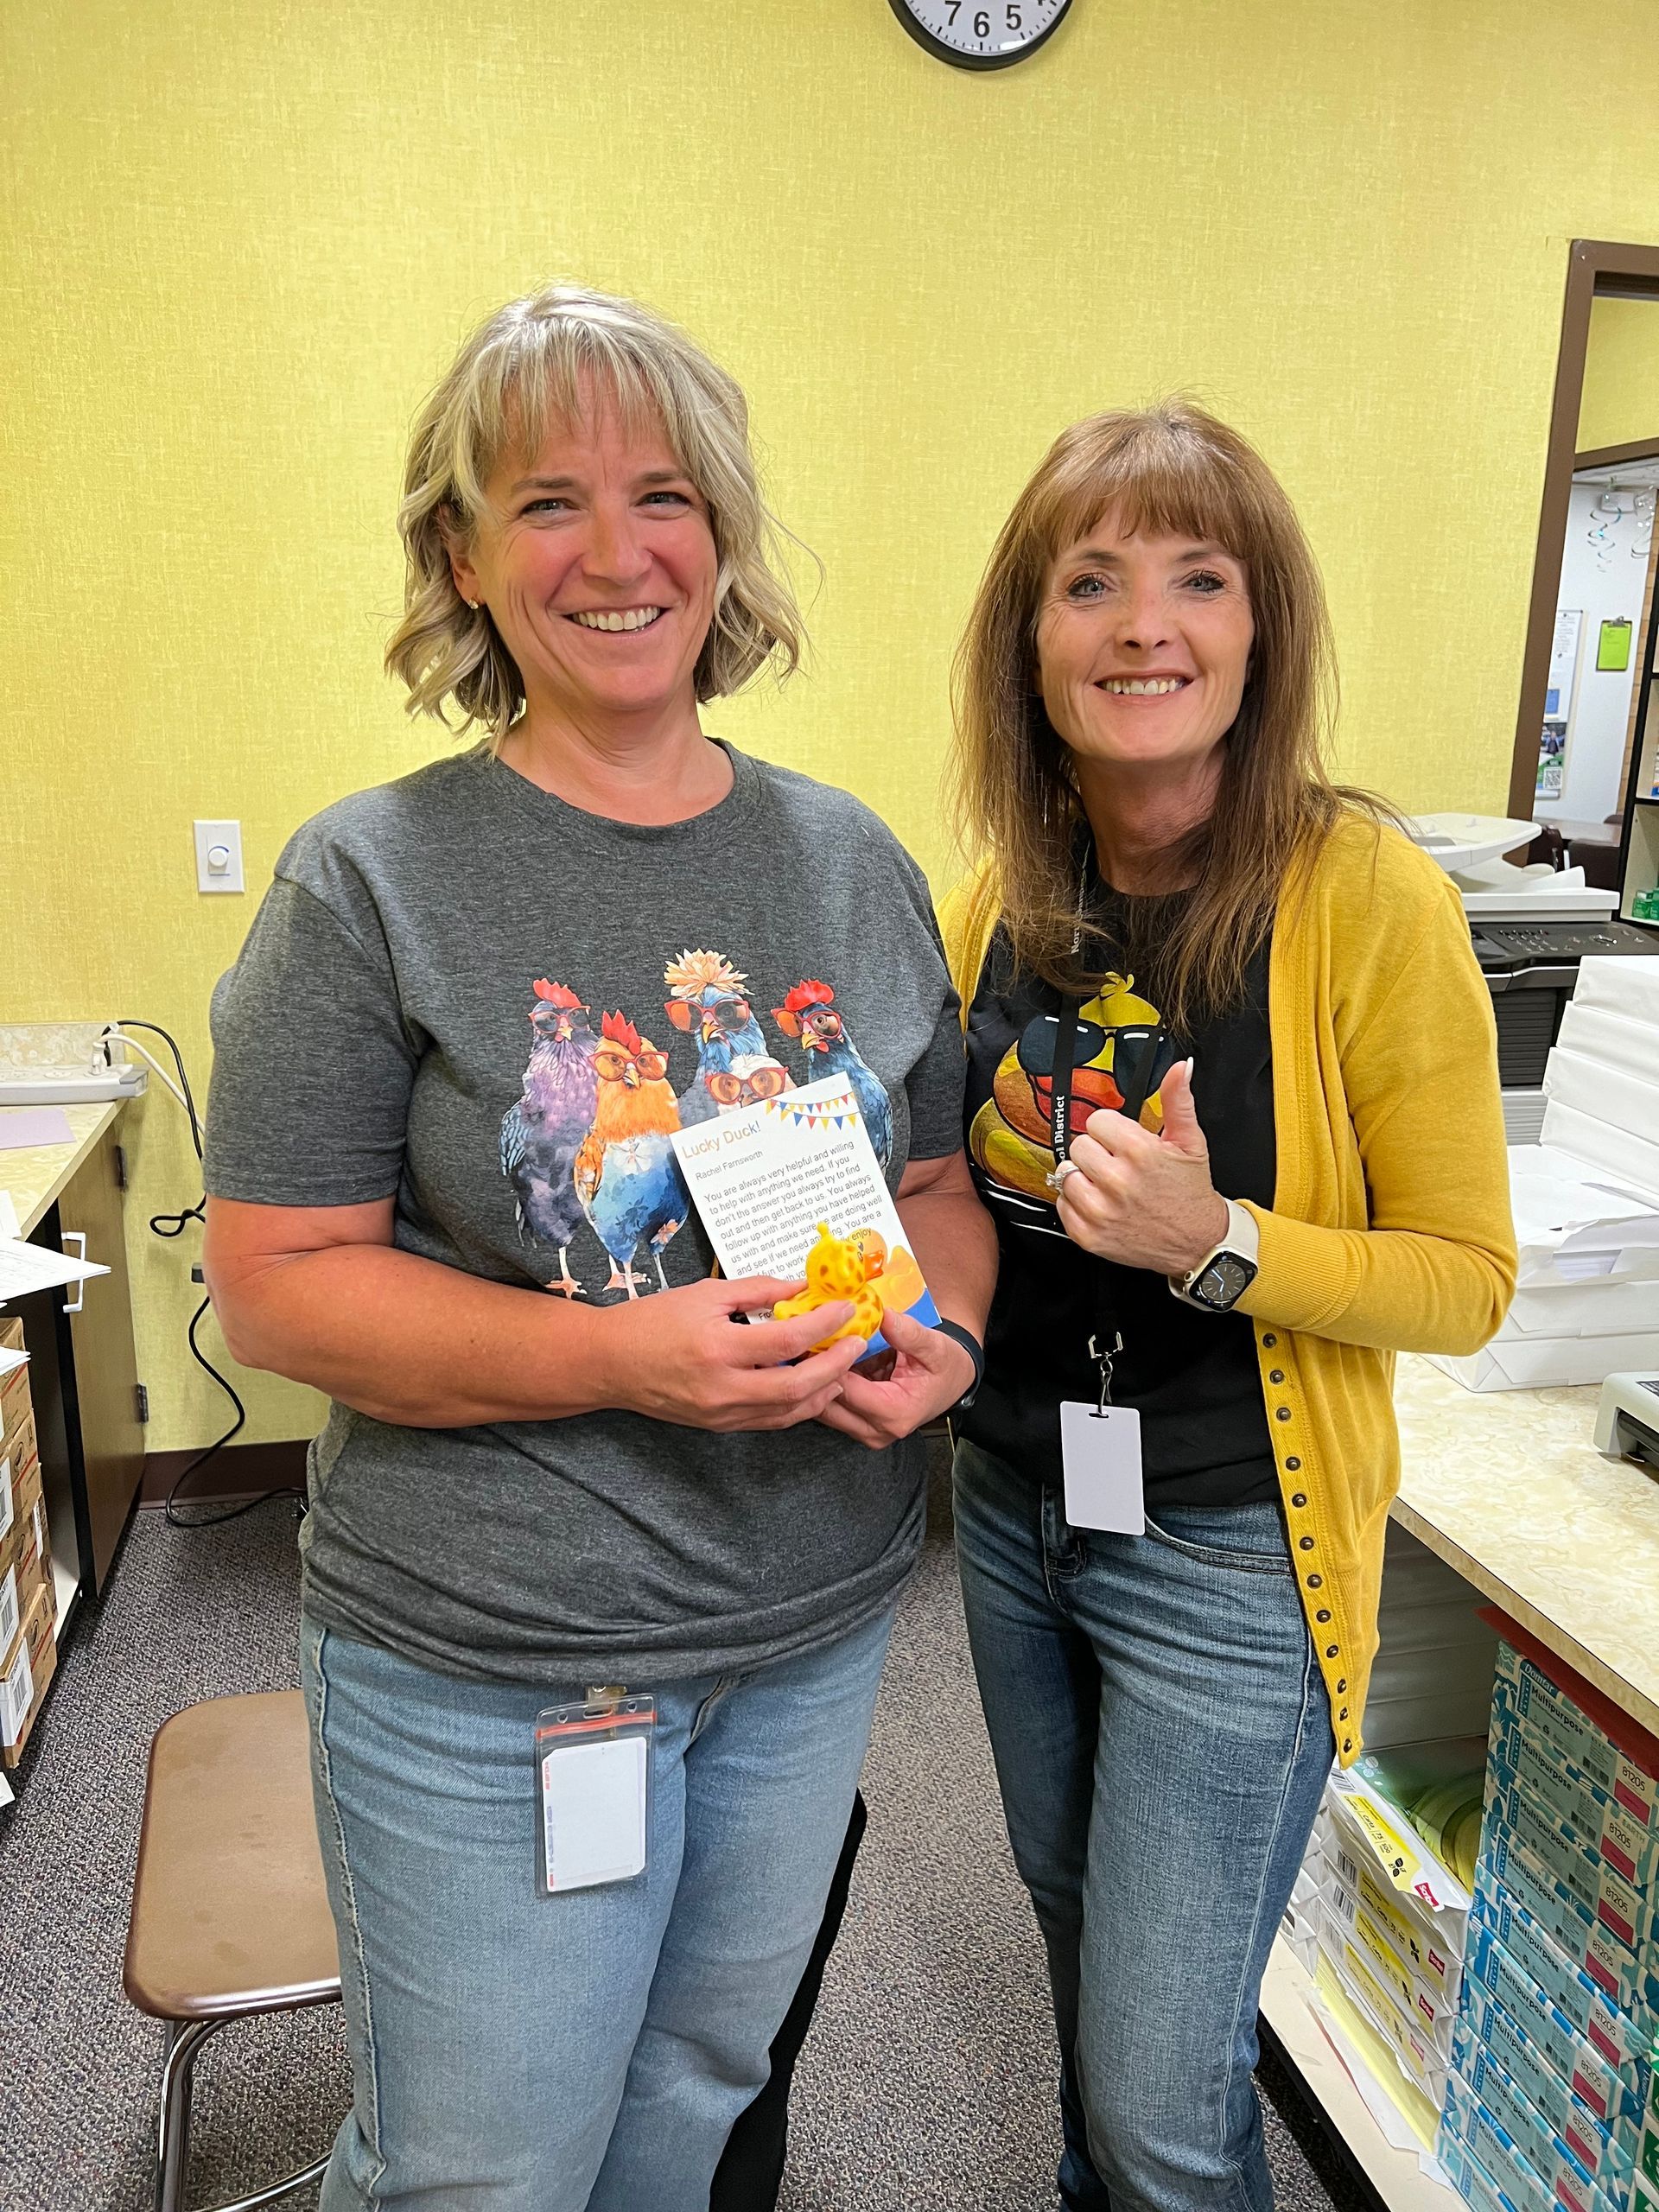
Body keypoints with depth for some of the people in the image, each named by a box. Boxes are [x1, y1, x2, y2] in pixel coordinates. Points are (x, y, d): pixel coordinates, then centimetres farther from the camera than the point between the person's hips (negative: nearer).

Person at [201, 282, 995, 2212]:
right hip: (485, 1675, -4)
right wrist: (625, 1357, -26)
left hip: (815, 1623, 5)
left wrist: (944, 1330, -13)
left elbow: (936, 1176, 9)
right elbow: (275, 1285, -13)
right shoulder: (372, 880, -12)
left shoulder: (852, 862, 1)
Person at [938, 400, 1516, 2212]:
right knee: (1076, 1924, 28)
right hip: (1014, 1505, 6)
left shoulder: (1366, 899, -18)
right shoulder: (1000, 892, -2)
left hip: (1229, 1556, -5)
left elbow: (1469, 1280, -13)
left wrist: (1218, 1243, -28)